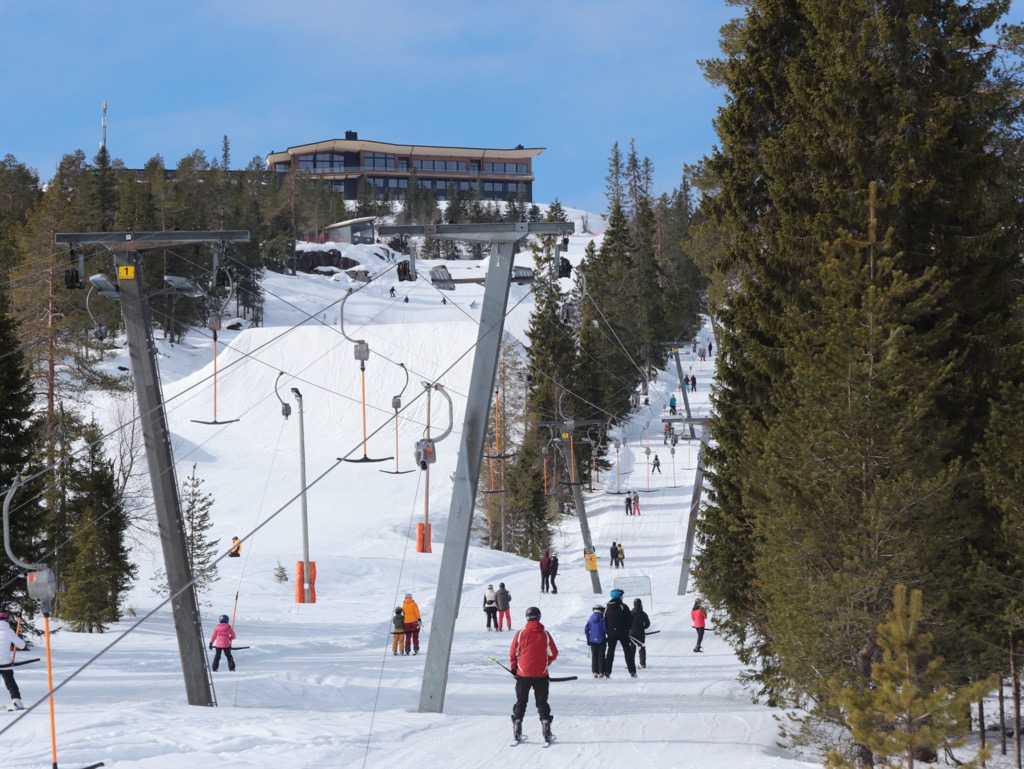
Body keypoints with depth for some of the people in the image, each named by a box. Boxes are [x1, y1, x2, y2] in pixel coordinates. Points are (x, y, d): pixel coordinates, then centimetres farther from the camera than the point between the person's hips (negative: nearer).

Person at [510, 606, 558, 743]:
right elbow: (553, 654, 3)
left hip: (523, 674, 0)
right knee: (542, 703, 9)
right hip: (541, 675, 0)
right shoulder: (545, 634, -5)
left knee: (520, 702, 11)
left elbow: (513, 653, -2)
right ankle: (546, 731, 2)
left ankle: (517, 731, 9)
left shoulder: (520, 634, -8)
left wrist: (514, 668, 15)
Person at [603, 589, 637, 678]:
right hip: (623, 633, -3)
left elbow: (605, 621, 8)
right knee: (628, 652, 3)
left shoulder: (607, 608, 4)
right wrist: (627, 628, 9)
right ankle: (632, 671, -1)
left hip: (611, 634, 3)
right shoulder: (623, 606, -8)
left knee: (610, 652, 7)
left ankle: (607, 672, 0)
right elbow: (630, 620, -8)